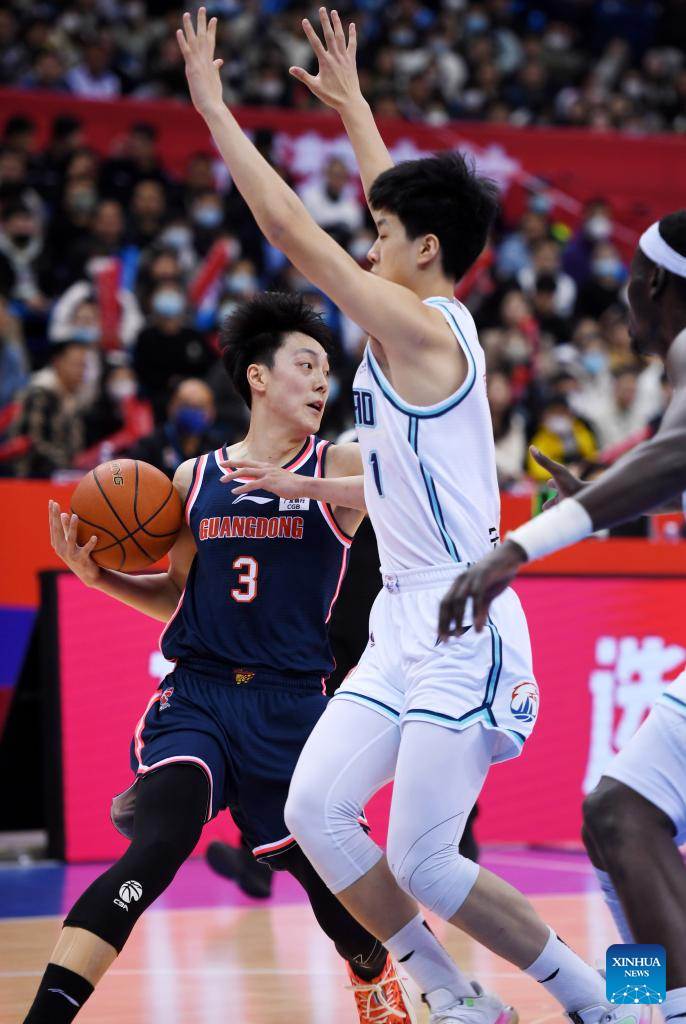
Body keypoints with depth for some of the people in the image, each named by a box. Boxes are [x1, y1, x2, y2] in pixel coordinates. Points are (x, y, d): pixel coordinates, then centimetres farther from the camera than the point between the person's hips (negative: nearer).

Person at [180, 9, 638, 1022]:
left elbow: (291, 229, -15)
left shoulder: (423, 329, -14)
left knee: (423, 862, -8)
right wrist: (351, 103, 40)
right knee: (314, 810, 0)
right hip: (406, 627, 9)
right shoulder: (431, 323, 10)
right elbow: (409, 199, 29)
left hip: (462, 633, -9)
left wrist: (213, 106, -8)